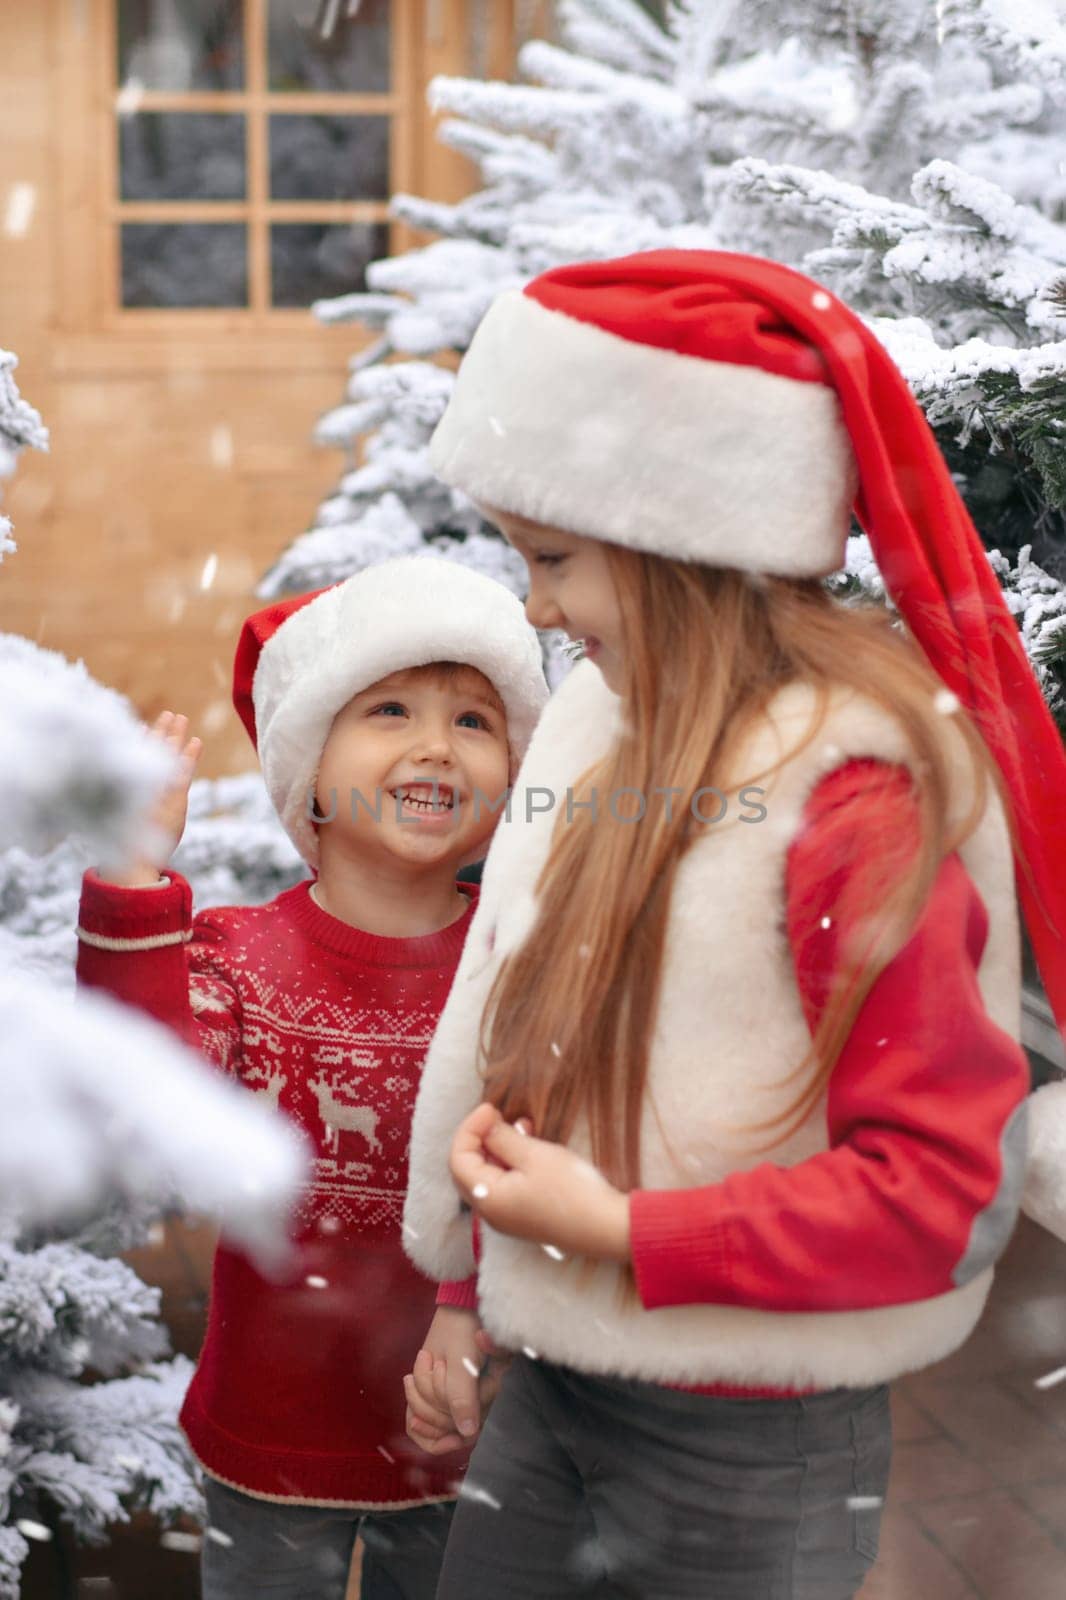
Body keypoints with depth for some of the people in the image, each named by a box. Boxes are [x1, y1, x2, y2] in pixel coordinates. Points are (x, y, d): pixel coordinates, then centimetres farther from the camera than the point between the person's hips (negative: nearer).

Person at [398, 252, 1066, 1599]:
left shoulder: (858, 794, -20)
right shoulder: (605, 722, 1)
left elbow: (943, 1184, -20)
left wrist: (625, 1232, -20)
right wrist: (466, 1299, 13)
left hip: (752, 1459, -6)